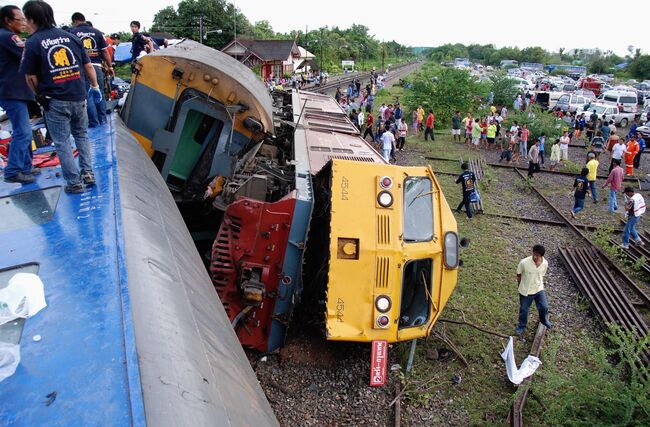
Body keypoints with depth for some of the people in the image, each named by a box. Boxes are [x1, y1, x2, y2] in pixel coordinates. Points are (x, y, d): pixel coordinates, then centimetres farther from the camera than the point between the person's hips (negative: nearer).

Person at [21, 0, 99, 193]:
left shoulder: (32, 43, -7)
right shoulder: (70, 37, 5)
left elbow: (31, 77, -4)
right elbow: (88, 66, 7)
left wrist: (40, 95, 13)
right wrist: (95, 86, 20)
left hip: (55, 101, -4)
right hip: (79, 97, 4)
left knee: (62, 142, 6)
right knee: (82, 135, 20)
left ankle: (74, 182, 7)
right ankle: (88, 173, 15)